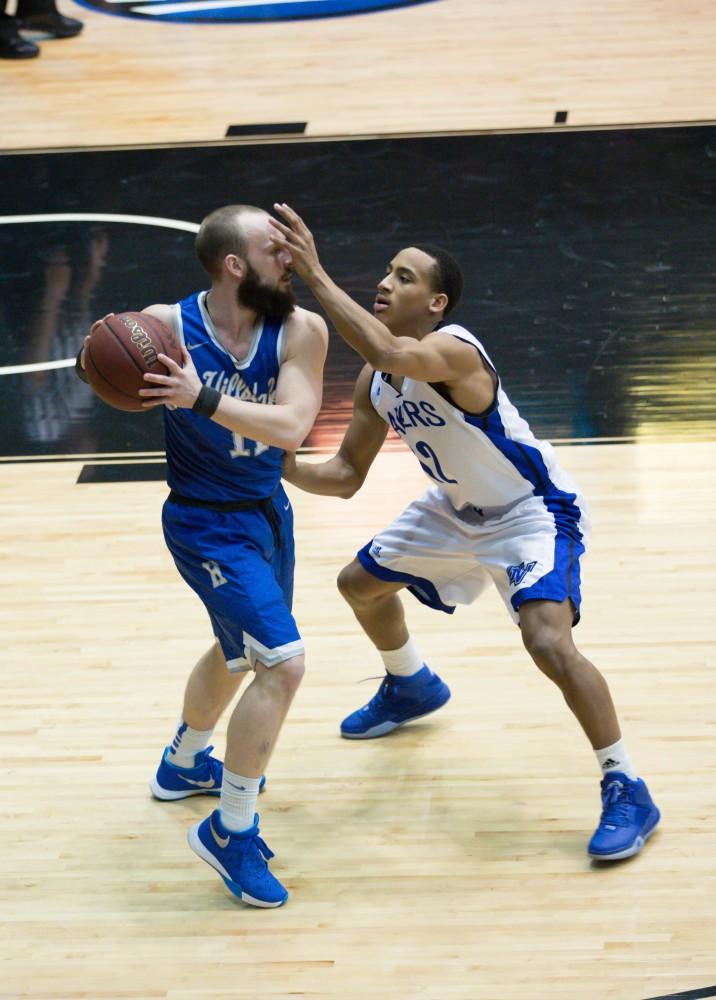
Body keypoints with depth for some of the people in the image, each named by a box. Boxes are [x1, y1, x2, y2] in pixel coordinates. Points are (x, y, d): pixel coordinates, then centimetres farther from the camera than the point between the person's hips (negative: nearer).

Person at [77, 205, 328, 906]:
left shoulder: (299, 331, -16)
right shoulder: (166, 326, -22)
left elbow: (290, 427, -27)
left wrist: (202, 399, -39)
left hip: (267, 507, 6)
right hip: (207, 523, -6)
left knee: (239, 651, 28)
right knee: (281, 662, -18)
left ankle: (183, 764, 56)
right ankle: (231, 831, -4)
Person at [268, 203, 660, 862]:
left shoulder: (452, 350, -33)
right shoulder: (378, 383, -6)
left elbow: (388, 352, -56)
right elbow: (348, 476, 1)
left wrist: (314, 274, -54)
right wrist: (289, 470, -19)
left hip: (533, 512, -9)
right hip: (457, 509, 9)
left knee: (549, 640, -28)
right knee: (361, 584, 20)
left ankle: (627, 792, -14)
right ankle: (412, 688, 51)